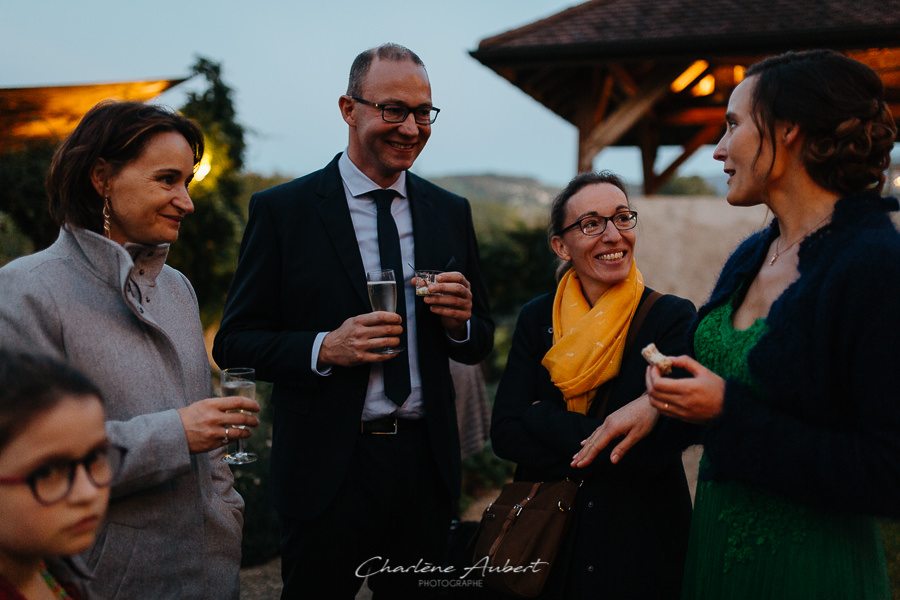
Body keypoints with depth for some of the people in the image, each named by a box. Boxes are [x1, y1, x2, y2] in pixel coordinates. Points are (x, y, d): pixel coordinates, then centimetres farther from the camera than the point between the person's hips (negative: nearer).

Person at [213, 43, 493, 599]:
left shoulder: (451, 212, 8)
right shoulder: (282, 210, -4)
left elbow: (480, 344, 13)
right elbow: (235, 343, -5)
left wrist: (460, 321, -9)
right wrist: (324, 348, -21)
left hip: (426, 464, 4)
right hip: (328, 468, -3)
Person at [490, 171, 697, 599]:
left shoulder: (672, 318, -10)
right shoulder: (537, 318, 0)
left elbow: (658, 446, -21)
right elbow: (504, 433, -8)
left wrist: (543, 420, -17)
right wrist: (599, 439, -18)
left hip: (642, 540, -2)